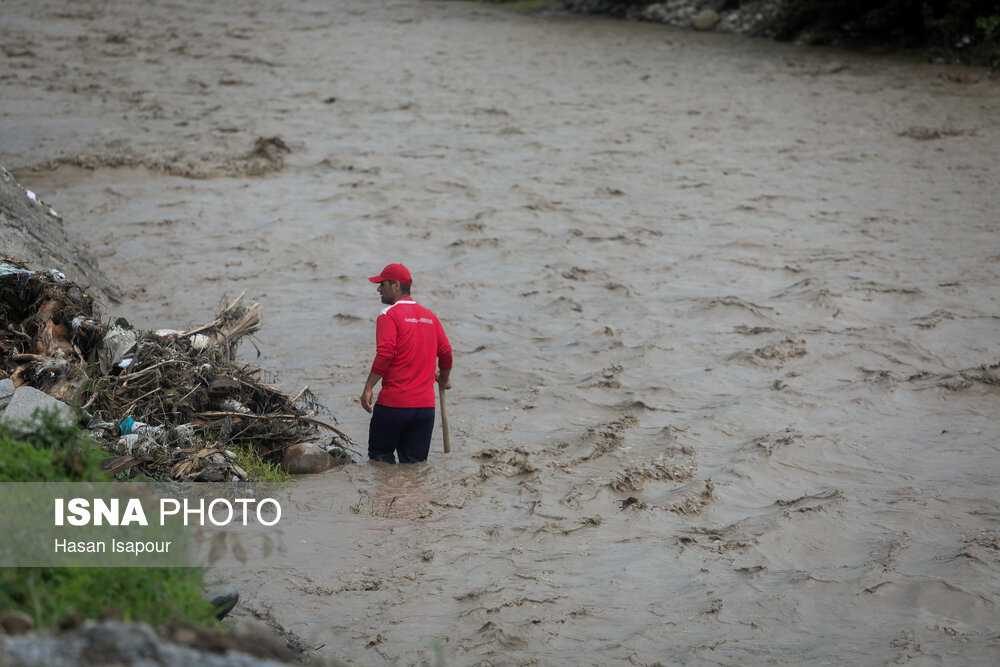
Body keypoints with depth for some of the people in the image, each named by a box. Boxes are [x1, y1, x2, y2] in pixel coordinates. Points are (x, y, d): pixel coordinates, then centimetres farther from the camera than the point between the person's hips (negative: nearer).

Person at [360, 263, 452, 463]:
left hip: (394, 402, -5)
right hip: (425, 404, 5)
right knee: (415, 463, 8)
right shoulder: (430, 316, 11)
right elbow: (445, 352, 12)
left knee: (381, 458, 7)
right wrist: (444, 380, 30)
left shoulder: (389, 315, -7)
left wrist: (368, 388, -15)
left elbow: (385, 354, -18)